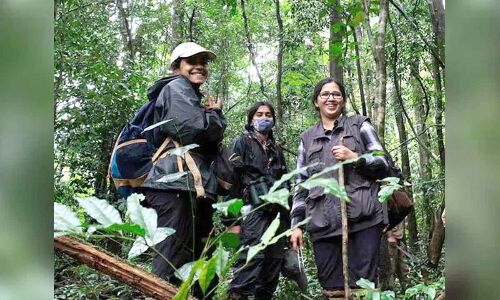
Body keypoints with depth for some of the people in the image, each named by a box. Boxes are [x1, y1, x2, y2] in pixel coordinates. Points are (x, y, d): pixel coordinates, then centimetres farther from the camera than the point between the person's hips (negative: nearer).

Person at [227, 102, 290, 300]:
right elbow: (231, 181, -4)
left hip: (278, 213, 6)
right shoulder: (242, 143, 6)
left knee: (274, 262, 4)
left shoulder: (276, 149, 23)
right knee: (252, 258, -19)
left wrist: (288, 219, 16)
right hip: (254, 212, -6)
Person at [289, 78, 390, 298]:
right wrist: (296, 223, 8)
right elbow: (300, 185, 17)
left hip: (362, 217, -2)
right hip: (323, 223, 2)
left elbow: (383, 166, 8)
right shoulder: (307, 138, 19)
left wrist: (356, 158, -9)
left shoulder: (359, 125, 13)